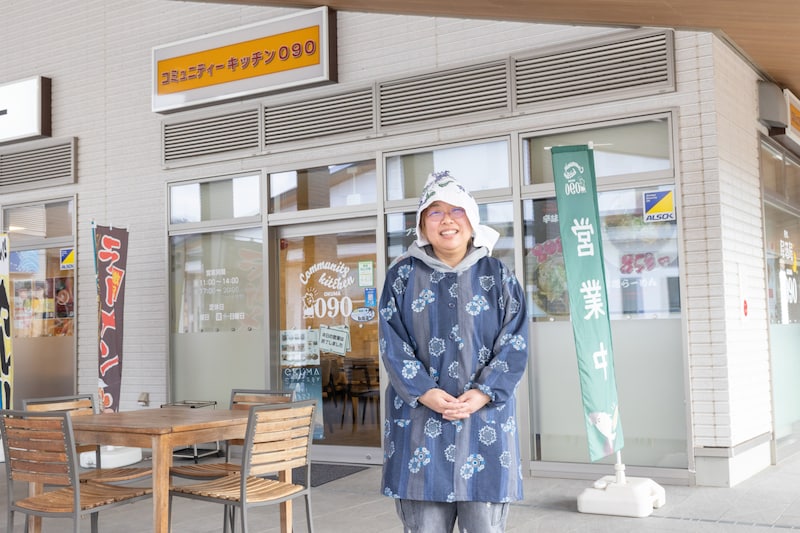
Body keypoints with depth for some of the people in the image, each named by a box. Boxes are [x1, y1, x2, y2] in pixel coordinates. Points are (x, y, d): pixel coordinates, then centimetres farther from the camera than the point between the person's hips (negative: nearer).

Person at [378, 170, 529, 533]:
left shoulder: (497, 275, 7)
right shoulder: (403, 275, 7)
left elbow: (515, 341, 0)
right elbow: (392, 343, 0)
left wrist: (483, 394, -13)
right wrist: (424, 392, -13)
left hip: (485, 415, 0)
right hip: (420, 416, 0)